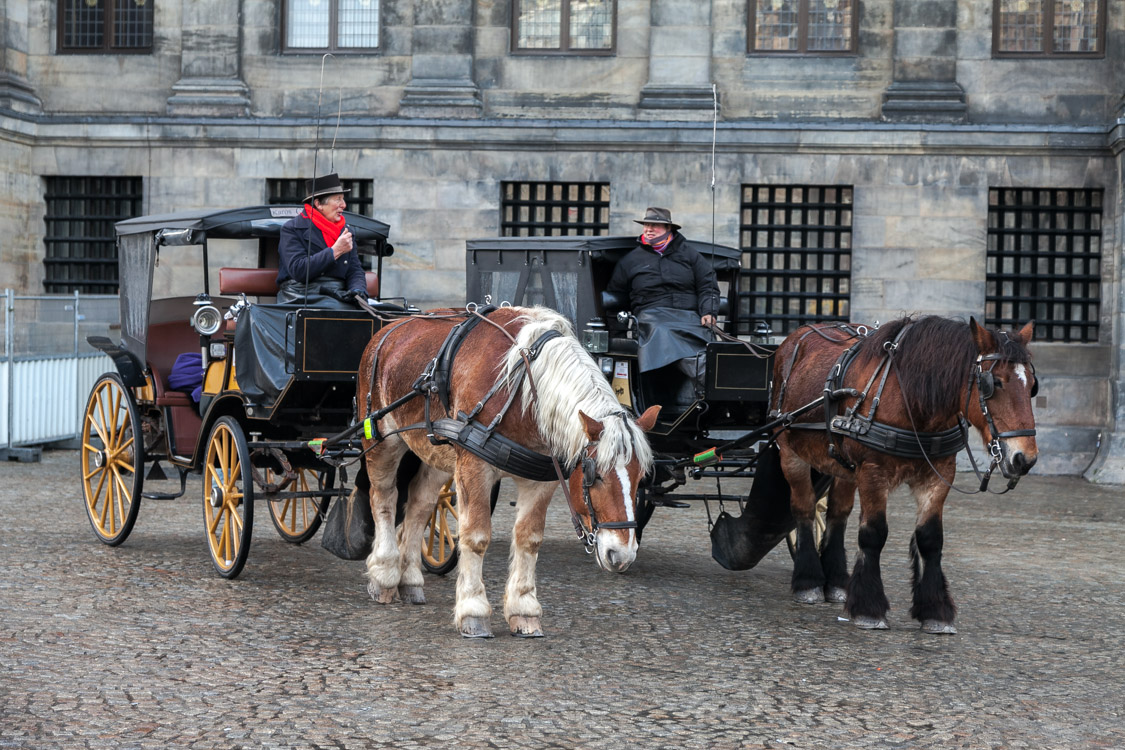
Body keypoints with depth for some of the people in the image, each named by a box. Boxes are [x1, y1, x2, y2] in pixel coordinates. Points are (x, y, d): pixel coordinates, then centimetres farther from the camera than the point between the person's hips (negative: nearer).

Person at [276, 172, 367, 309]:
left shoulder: (346, 231, 21)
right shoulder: (292, 229, 3)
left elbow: (355, 271, 17)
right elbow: (298, 271, -11)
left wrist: (358, 290, -8)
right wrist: (335, 251, -10)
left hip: (337, 296, 5)